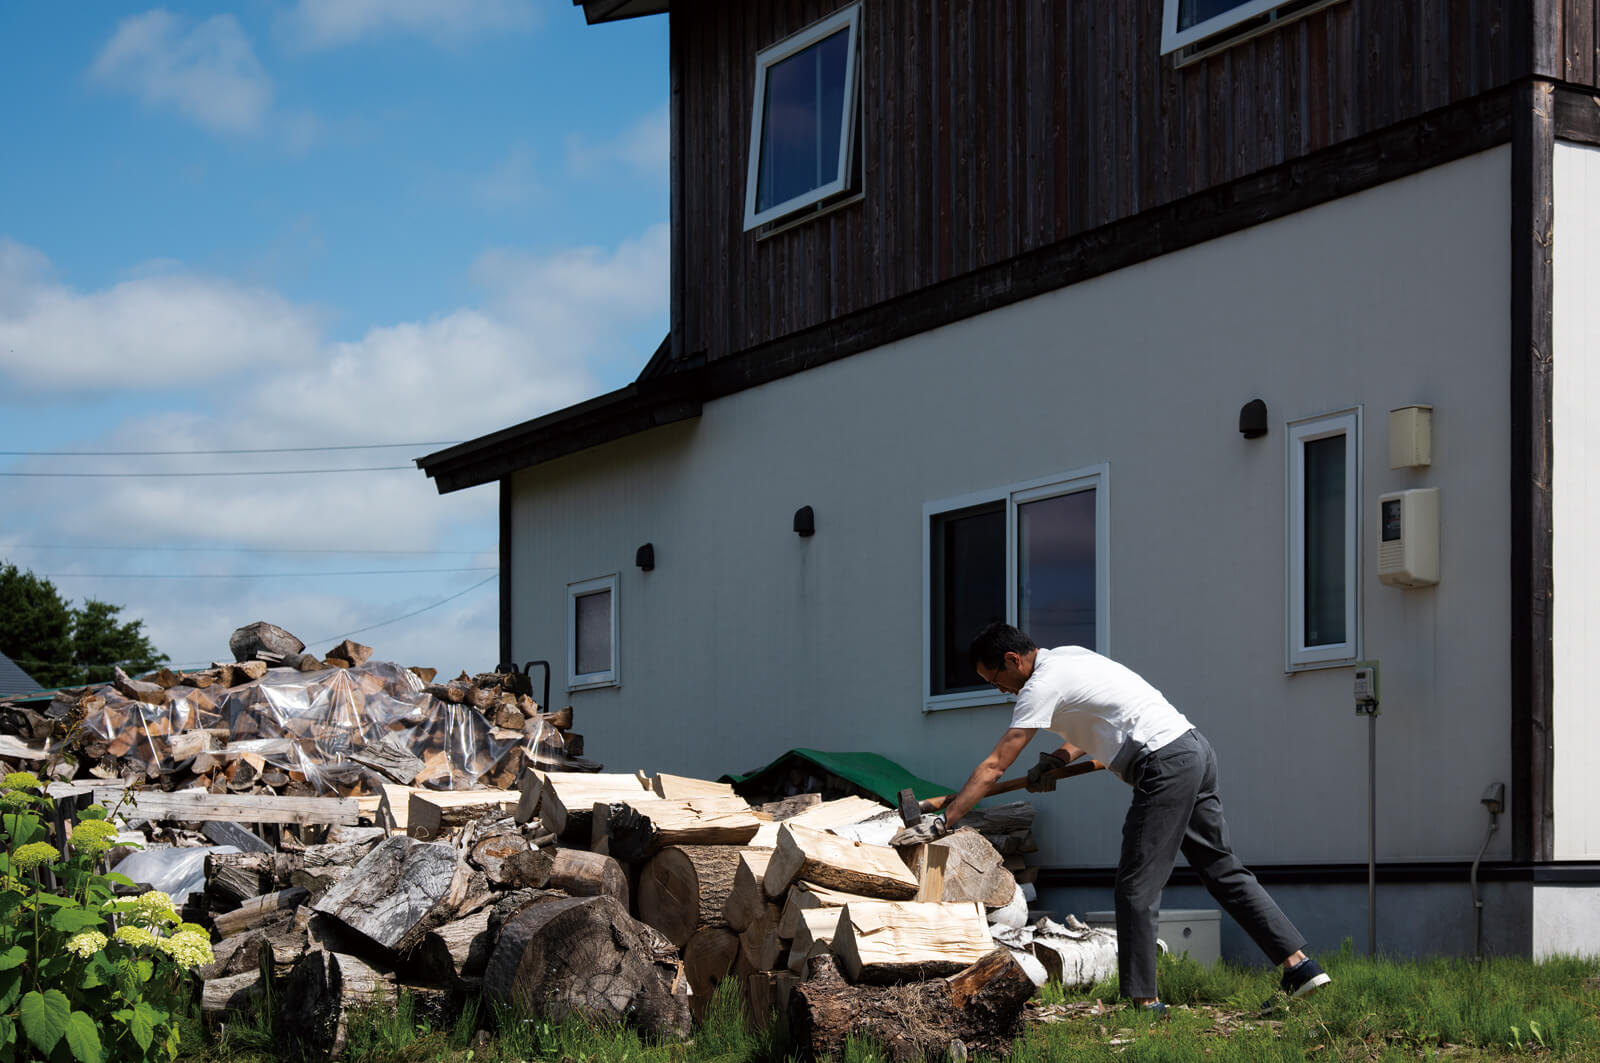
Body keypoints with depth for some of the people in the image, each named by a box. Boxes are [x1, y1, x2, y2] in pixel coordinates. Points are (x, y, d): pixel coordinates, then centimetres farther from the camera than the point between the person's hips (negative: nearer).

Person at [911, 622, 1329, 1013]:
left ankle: (1144, 999, -2)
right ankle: (1299, 963, 11)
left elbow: (992, 768, -9)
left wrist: (941, 823, -6)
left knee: (1137, 886, -4)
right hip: (1194, 746, 10)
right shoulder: (1066, 656, 19)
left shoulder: (1040, 686, -9)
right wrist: (1059, 758, 15)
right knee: (1223, 869, 13)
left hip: (1165, 765, -10)